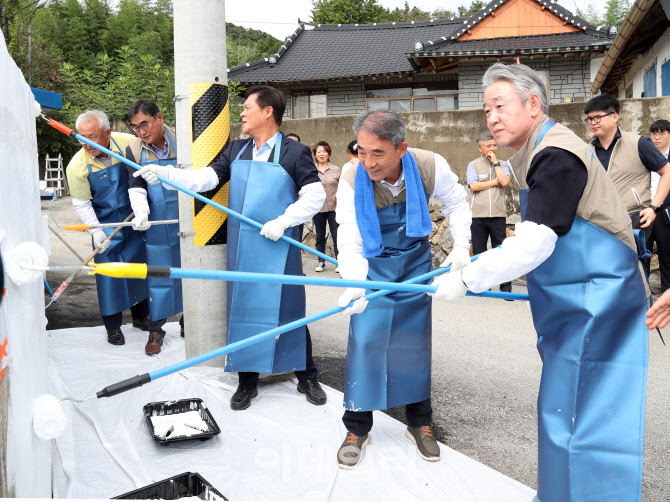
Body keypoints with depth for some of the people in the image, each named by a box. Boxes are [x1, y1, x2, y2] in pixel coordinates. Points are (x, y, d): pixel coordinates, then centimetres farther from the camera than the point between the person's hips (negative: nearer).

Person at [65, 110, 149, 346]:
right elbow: (81, 204, -10)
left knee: (139, 263, 11)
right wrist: (96, 231, -20)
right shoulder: (77, 166, -19)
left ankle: (140, 316, 28)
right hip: (105, 223, -2)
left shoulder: (128, 143, -18)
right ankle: (113, 326, 14)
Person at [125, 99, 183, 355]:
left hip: (186, 218, -1)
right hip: (157, 221, 1)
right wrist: (141, 213, -22)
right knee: (158, 274, 3)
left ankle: (188, 322, 26)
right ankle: (156, 329, 17)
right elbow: (136, 188, -4)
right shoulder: (134, 151, 1)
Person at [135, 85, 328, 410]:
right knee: (242, 308, 9)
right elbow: (207, 178, 2)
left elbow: (315, 196, -7)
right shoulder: (236, 150, 12)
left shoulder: (295, 152, -4)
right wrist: (164, 173, -11)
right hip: (241, 247, 5)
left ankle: (306, 377, 20)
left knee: (288, 309, 2)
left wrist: (283, 221, -17)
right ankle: (247, 380, 23)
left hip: (278, 247, -5)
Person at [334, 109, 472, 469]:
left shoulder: (430, 167, -23)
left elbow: (456, 202, -2)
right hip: (372, 264, -1)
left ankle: (419, 423, 24)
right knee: (365, 338, -6)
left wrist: (461, 245, -13)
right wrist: (355, 284, -47)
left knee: (415, 338, 7)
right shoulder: (352, 182, -26)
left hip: (416, 261, 2)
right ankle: (357, 429, 10)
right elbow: (350, 244, -29)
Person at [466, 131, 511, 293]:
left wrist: (495, 161, -2)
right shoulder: (473, 165, 9)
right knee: (479, 252, 5)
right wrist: (495, 182, -3)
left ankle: (506, 286, 3)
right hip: (478, 215, 0)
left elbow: (504, 181, -8)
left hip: (498, 215, 0)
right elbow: (473, 186, -7)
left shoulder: (502, 164, 13)